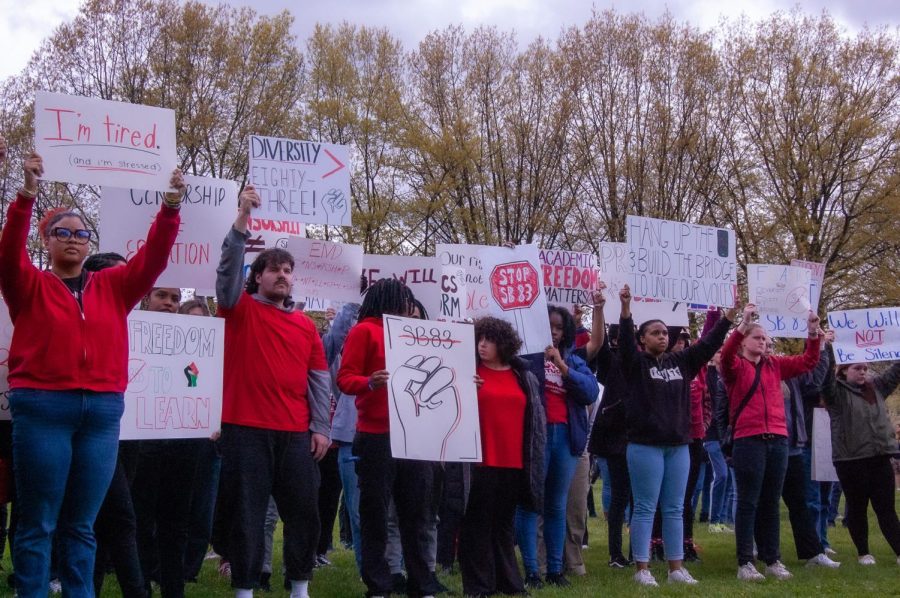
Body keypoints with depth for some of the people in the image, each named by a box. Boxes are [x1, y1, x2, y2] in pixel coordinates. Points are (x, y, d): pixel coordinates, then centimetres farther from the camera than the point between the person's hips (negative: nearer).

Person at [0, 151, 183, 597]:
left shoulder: (113, 286, 13)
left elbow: (153, 258, 2)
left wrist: (170, 208, -13)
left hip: (102, 412, 3)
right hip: (42, 408, -3)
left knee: (81, 525, 9)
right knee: (38, 523, 0)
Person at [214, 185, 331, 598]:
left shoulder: (306, 325, 12)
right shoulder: (240, 309, 3)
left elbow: (318, 378, 11)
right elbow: (228, 269, -14)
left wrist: (321, 427, 3)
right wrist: (242, 219, -25)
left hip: (295, 433, 4)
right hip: (246, 428, -3)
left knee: (303, 510, 7)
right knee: (247, 512, 1)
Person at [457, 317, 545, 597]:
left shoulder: (524, 376, 10)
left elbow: (537, 418, 13)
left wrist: (535, 457, 8)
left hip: (514, 462, 3)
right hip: (480, 461, -3)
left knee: (505, 523, 12)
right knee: (478, 523, -1)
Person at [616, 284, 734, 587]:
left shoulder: (681, 361, 11)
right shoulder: (635, 362, -1)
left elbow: (709, 343, 8)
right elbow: (624, 340, -17)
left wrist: (730, 313, 0)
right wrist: (625, 306, -32)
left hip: (678, 445, 5)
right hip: (645, 445, -5)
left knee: (674, 509, 9)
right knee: (645, 508, -1)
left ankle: (676, 568, 14)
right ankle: (642, 569, 4)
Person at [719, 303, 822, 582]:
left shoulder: (775, 365, 16)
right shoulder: (735, 366, 2)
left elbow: (808, 362, 15)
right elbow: (726, 355, -20)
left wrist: (813, 333, 1)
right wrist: (743, 323, -28)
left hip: (778, 440, 5)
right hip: (748, 441, -5)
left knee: (771, 503, 11)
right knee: (748, 503, -2)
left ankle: (773, 560, 18)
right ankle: (745, 563, 2)